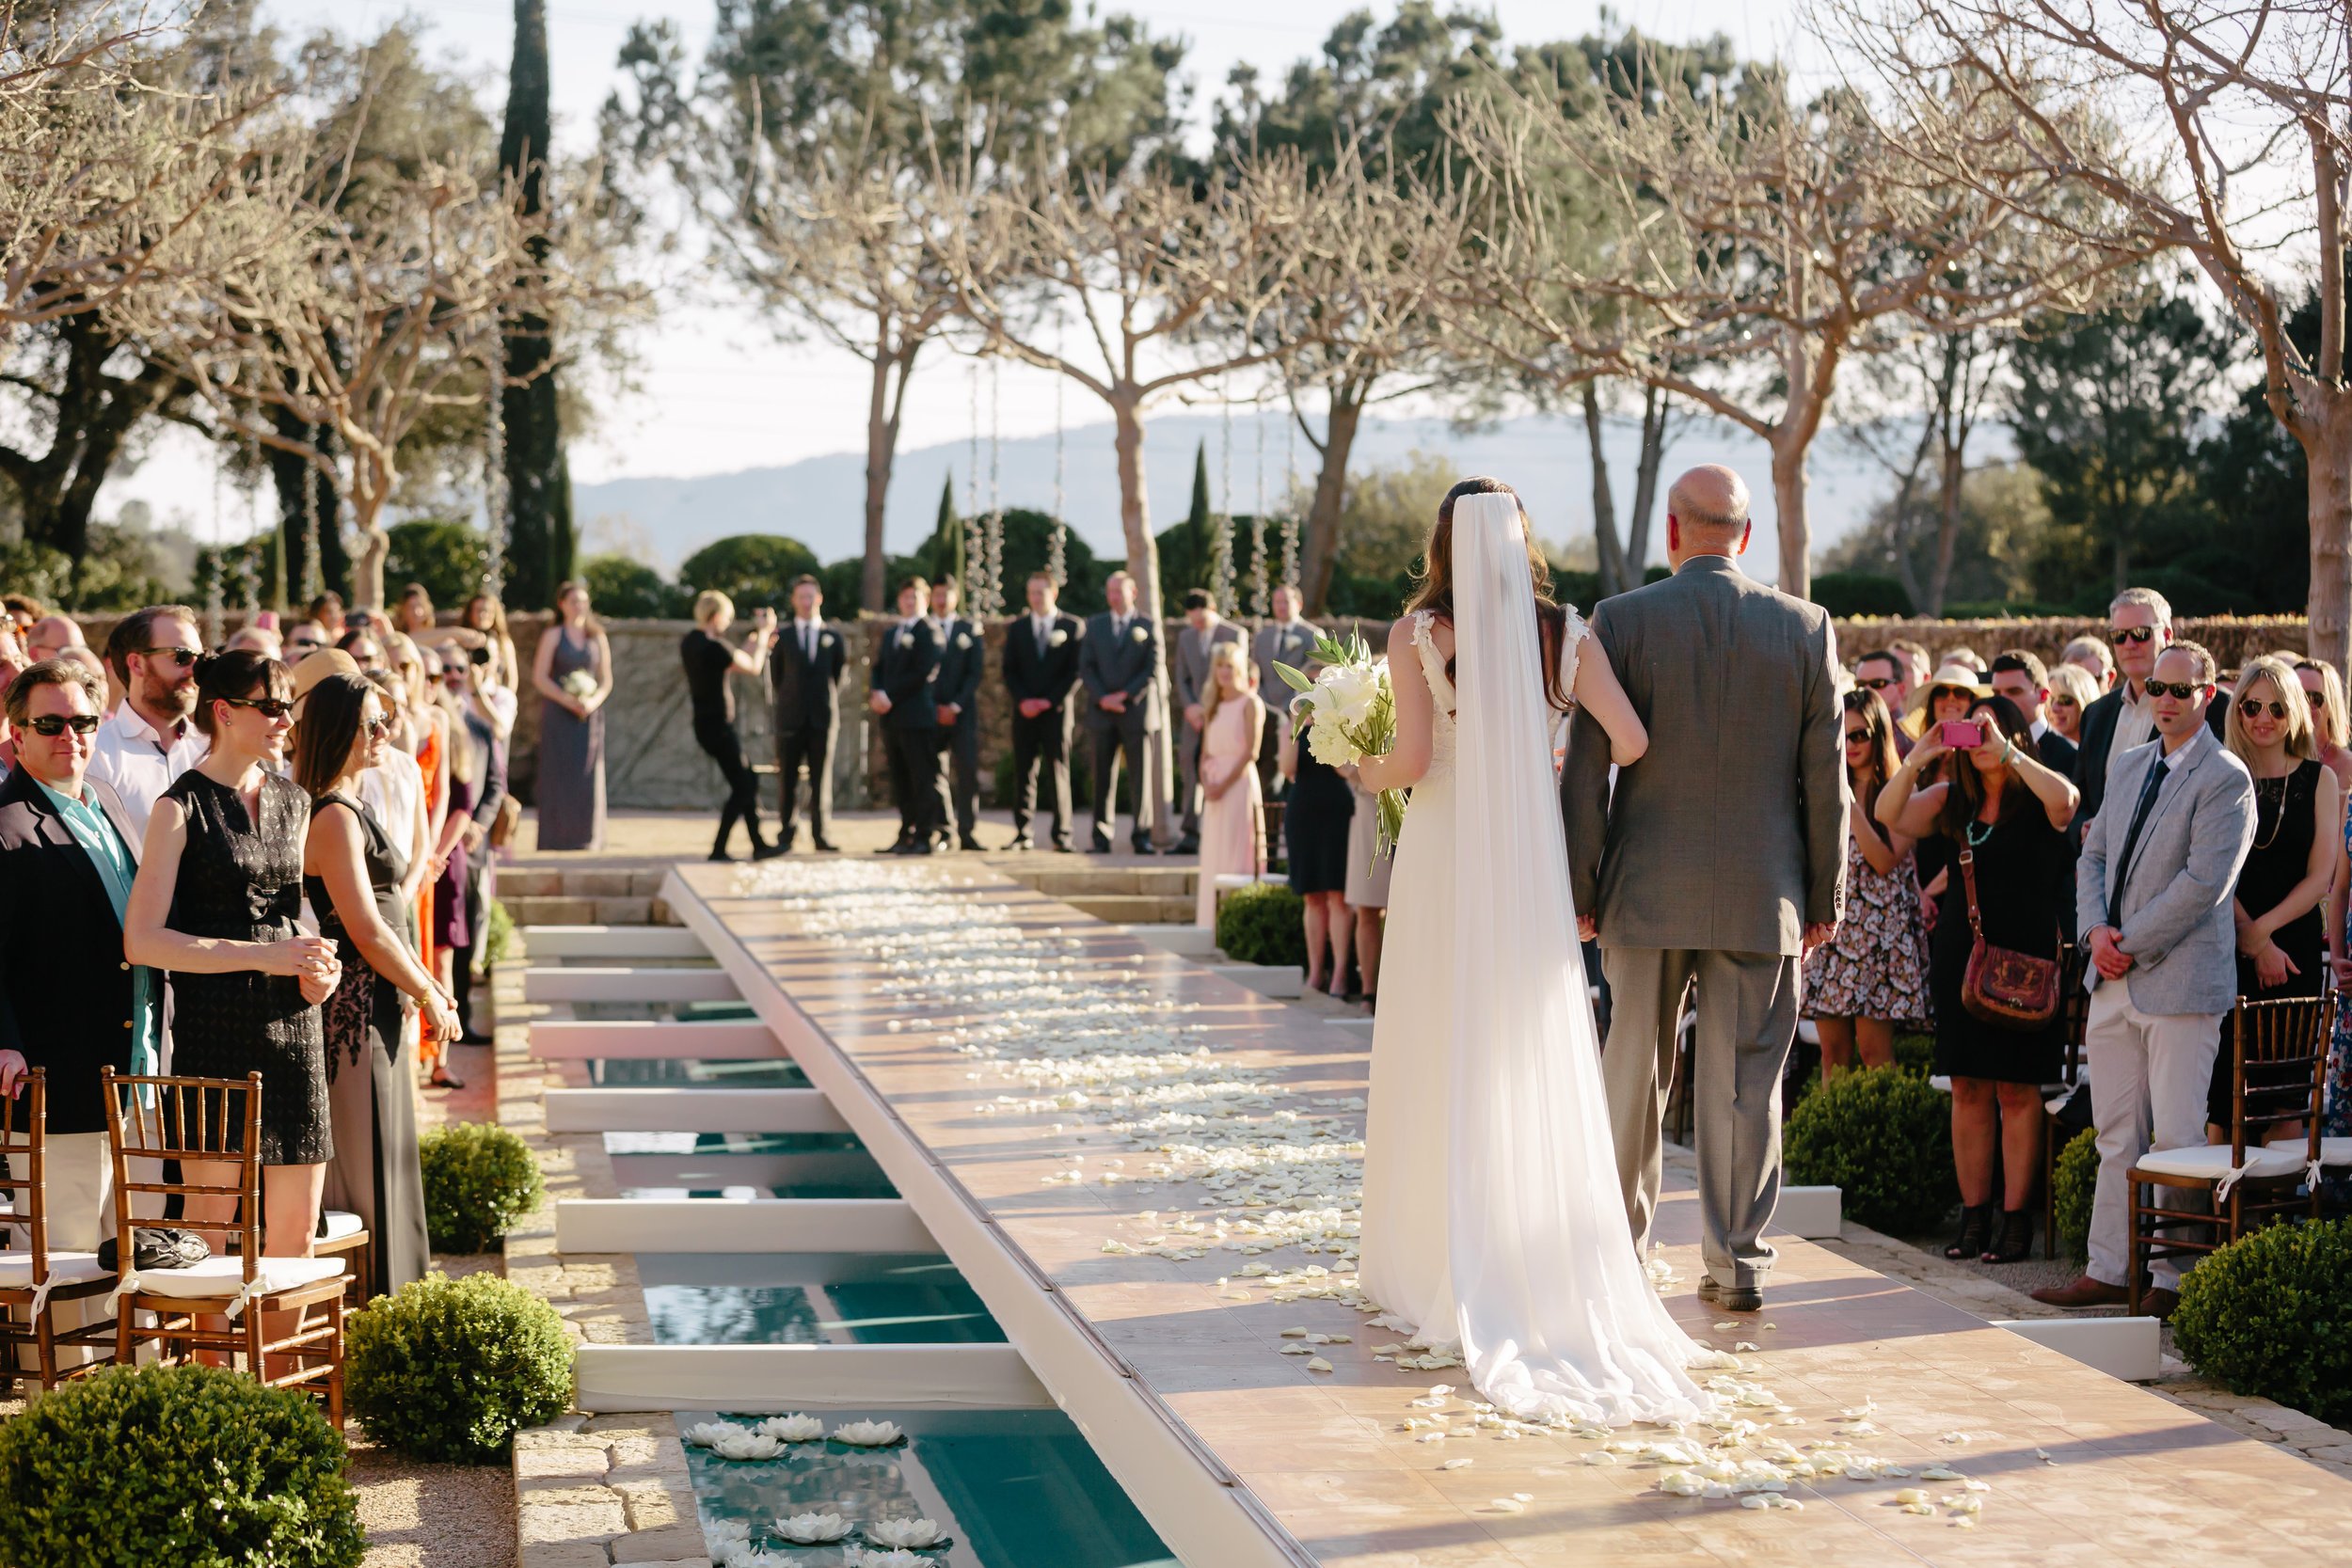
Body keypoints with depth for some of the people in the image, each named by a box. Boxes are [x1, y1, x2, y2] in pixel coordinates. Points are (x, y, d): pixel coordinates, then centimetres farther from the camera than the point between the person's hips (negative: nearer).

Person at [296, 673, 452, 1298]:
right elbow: (367, 932, -20)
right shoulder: (334, 818, -17)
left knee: (378, 1169, 15)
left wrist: (428, 985, 9)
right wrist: (429, 997, -9)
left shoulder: (353, 811, 14)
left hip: (371, 1012, 10)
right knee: (365, 1170, -3)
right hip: (353, 1017, -10)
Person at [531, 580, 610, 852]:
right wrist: (567, 700, -17)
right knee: (558, 773, -5)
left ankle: (586, 836, 5)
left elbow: (606, 679, 10)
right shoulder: (552, 636, 2)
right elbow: (539, 676, -5)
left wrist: (594, 701, -10)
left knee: (587, 775, 0)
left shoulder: (597, 637, 11)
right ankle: (557, 837, -3)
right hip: (558, 714, -3)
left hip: (589, 715, 3)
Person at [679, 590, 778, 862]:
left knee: (747, 781, 16)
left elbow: (736, 660, 18)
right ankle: (718, 849, 1)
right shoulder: (714, 647, -20)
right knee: (742, 786, 1)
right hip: (718, 725, -9)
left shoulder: (689, 642, 8)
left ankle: (758, 845, 20)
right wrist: (763, 633, 4)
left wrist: (756, 637, 18)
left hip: (704, 724, 9)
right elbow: (753, 667, -7)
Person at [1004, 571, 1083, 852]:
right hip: (1024, 711, 3)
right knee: (1023, 773, 1)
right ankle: (1022, 834, 2)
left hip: (1056, 710, -3)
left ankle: (1061, 834, -3)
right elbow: (1009, 671, 9)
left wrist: (1051, 701, -10)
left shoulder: (1073, 627, 5)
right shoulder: (1016, 629, 14)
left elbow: (1076, 670, -1)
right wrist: (1022, 700, -7)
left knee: (1058, 772, -4)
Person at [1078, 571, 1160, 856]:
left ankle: (1141, 836, 2)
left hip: (1137, 711, -2)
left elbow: (1153, 668, -1)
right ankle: (1101, 837, 3)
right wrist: (1102, 698, -8)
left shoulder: (1148, 626, 6)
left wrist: (1126, 695, -10)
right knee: (1103, 776, 1)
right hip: (1102, 713, 2)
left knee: (1141, 776, -2)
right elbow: (1086, 667, 6)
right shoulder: (1094, 626, 13)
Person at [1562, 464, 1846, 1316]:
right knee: (1746, 1080, 5)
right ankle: (1737, 1263, 7)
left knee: (1633, 1075, 11)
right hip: (1762, 895, 1)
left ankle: (1619, 1249, 22)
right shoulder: (1806, 628, 0)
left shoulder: (1621, 621, -4)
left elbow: (1586, 769, -4)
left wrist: (1581, 889, 3)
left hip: (1648, 892, 0)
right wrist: (1824, 896, 10)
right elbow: (1825, 778, 2)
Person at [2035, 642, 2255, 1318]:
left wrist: (2130, 944, -13)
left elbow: (2205, 881, -16)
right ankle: (2109, 1269, 16)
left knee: (2177, 1138, -3)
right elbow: (2094, 855, 17)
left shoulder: (2227, 779, -8)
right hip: (2115, 981, 7)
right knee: (2116, 1135, 10)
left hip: (2181, 980, -7)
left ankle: (2174, 1281, 5)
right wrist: (2097, 930, -1)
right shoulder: (2127, 765, 15)